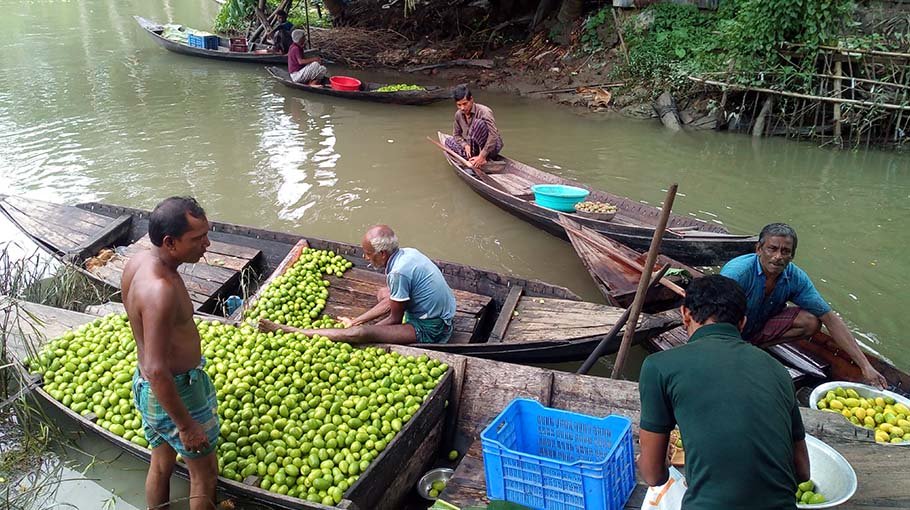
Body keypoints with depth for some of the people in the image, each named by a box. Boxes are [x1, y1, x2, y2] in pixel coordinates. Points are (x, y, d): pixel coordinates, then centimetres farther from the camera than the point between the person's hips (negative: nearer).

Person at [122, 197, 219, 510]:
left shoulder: (137, 261, -6)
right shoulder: (161, 291, -34)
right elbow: (157, 371, -32)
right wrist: (187, 426, -22)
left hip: (145, 385, 9)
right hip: (175, 392, -9)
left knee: (161, 464, 26)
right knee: (205, 472, 12)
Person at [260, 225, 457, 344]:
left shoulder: (398, 272, -25)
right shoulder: (406, 253, 4)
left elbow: (395, 319, -14)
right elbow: (391, 303, 12)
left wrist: (357, 328, -1)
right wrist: (355, 321, 11)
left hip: (429, 330, -10)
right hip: (441, 317, 10)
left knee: (359, 334, -20)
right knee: (383, 294, 25)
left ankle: (291, 332, -12)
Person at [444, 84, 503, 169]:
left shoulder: (484, 112, -23)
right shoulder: (458, 114, -2)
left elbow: (493, 136, -31)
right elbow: (456, 135, 9)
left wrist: (481, 156, -36)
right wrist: (465, 145, -15)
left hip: (492, 147, -7)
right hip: (475, 147, 7)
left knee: (478, 122, -31)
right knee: (449, 141, -1)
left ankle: (483, 159, -27)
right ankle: (472, 158, -18)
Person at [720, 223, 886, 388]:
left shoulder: (795, 277, -13)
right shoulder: (737, 273, -30)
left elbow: (830, 319, -12)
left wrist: (865, 366, -17)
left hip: (758, 328, 6)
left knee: (811, 321, -13)